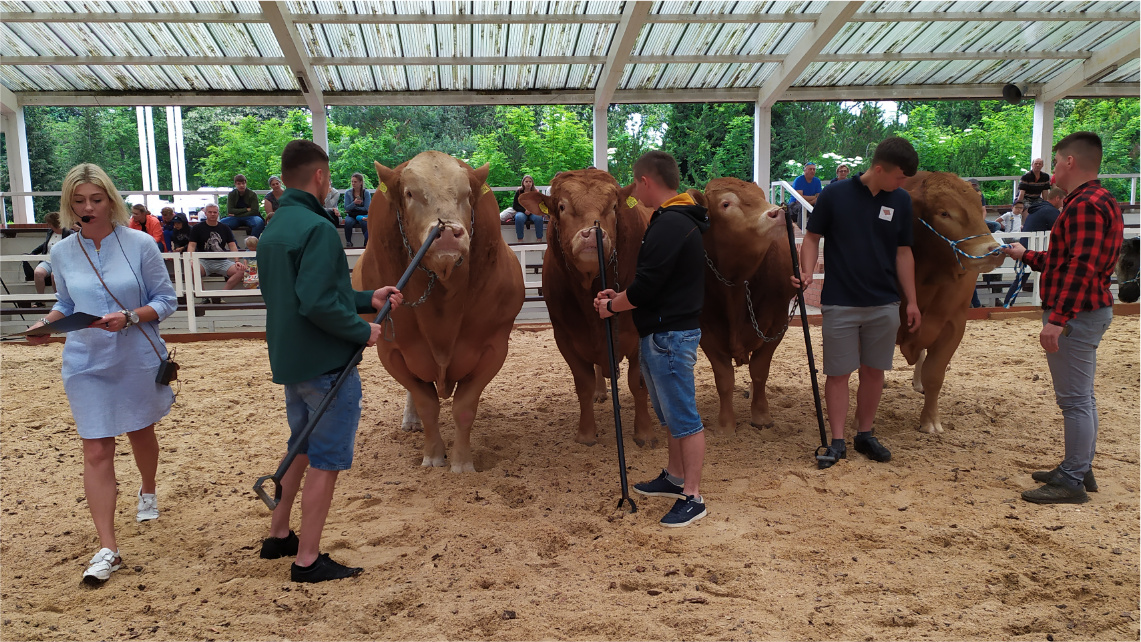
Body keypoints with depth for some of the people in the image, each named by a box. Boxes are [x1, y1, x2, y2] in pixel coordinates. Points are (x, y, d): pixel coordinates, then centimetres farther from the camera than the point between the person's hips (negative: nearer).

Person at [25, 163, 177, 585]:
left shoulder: (140, 244, -10)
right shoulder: (63, 253, -1)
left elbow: (166, 301, -6)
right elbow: (66, 304, 13)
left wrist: (129, 318, -23)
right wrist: (46, 324, -6)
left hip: (137, 361, -1)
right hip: (87, 364, 1)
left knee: (140, 433, 21)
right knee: (96, 451, -2)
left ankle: (148, 492, 51)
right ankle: (107, 549, 2)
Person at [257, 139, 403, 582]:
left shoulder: (273, 229, 10)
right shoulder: (318, 228, -20)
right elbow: (318, 303, -28)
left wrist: (368, 299, 15)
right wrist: (363, 331, -14)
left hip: (291, 361, 9)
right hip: (327, 363, -9)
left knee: (302, 449, 24)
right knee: (326, 461, 2)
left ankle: (278, 536, 35)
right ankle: (308, 559, 11)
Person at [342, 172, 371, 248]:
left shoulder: (366, 193, -3)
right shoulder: (348, 192, 0)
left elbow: (366, 208, -8)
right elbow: (346, 208, -5)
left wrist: (353, 208, -7)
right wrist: (354, 203, -24)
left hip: (363, 215, -1)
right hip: (351, 215, 1)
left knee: (365, 222, -35)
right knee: (348, 222, -33)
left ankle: (367, 243, -21)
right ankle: (348, 242, -18)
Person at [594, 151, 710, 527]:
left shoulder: (669, 226, -20)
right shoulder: (674, 221, 14)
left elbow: (646, 287, -23)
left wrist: (612, 306, -7)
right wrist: (619, 297, 12)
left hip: (670, 336, -11)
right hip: (661, 332, 11)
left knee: (683, 418, -2)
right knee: (670, 413, 21)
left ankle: (692, 498, 6)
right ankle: (675, 478, 35)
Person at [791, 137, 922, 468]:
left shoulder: (901, 200, 3)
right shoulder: (834, 195, -7)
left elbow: (903, 253, 9)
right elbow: (812, 237, 0)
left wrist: (912, 301, 9)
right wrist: (807, 272, -17)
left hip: (884, 304, 3)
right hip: (840, 303, -3)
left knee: (873, 370, 9)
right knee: (838, 372, 2)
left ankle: (865, 434, 24)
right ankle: (837, 441, 11)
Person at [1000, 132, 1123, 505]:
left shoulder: (1085, 205, -18)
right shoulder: (1097, 201, 17)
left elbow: (1082, 268, -26)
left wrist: (1057, 318, -29)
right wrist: (1026, 256, 31)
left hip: (1074, 314, -11)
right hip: (1086, 310, 11)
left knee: (1074, 399, -5)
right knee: (1081, 396, 17)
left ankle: (1072, 483, 2)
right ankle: (1080, 469, 28)